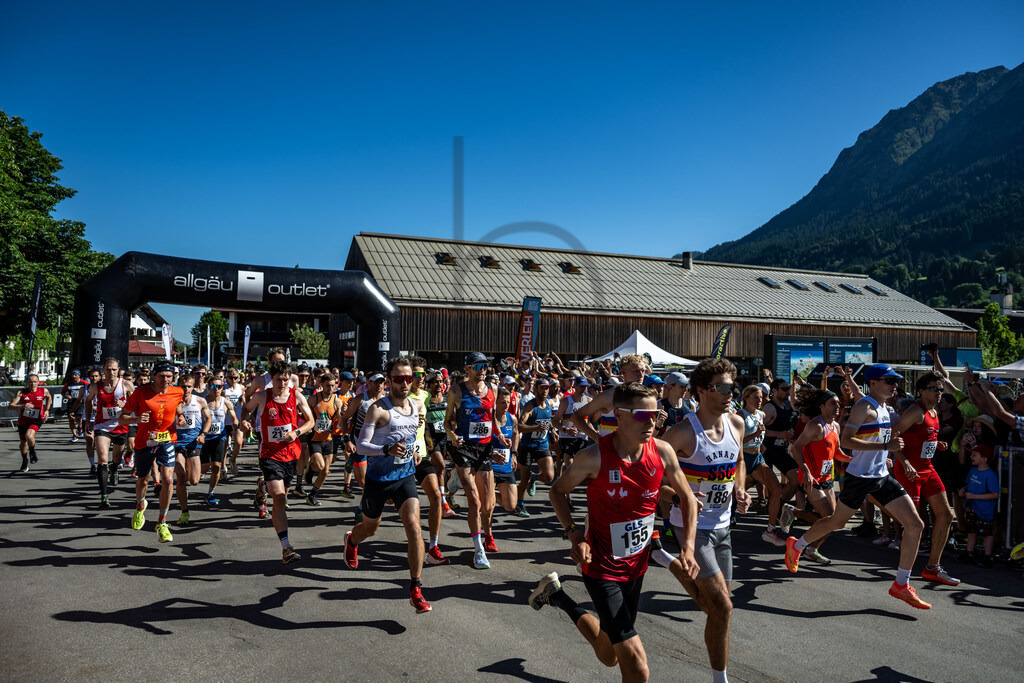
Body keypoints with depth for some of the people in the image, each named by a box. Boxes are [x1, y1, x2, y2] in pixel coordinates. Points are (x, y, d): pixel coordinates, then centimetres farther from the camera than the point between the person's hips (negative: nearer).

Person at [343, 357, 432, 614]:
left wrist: (415, 451, 7)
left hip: (406, 476, 3)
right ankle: (351, 540, 57)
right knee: (370, 528, 18)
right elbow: (361, 445, -17)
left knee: (414, 527, -15)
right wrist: (387, 450, -33)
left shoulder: (416, 406, 5)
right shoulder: (378, 408, -14)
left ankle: (415, 590, -6)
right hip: (378, 477, -3)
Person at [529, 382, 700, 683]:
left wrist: (687, 548, -5)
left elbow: (687, 497, 5)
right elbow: (557, 491, -5)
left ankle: (557, 595, 44)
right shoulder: (594, 457, -22)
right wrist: (573, 534, -16)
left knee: (609, 656, 23)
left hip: (637, 564, 5)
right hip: (602, 567, -5)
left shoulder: (662, 452, -11)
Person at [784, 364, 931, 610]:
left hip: (882, 477, 8)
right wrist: (885, 445, -28)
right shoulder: (864, 406, -15)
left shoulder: (883, 408, 12)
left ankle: (901, 584, 7)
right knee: (836, 522, 7)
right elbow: (845, 440, -25)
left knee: (915, 525, -2)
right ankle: (795, 545, 32)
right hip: (859, 477, -8)